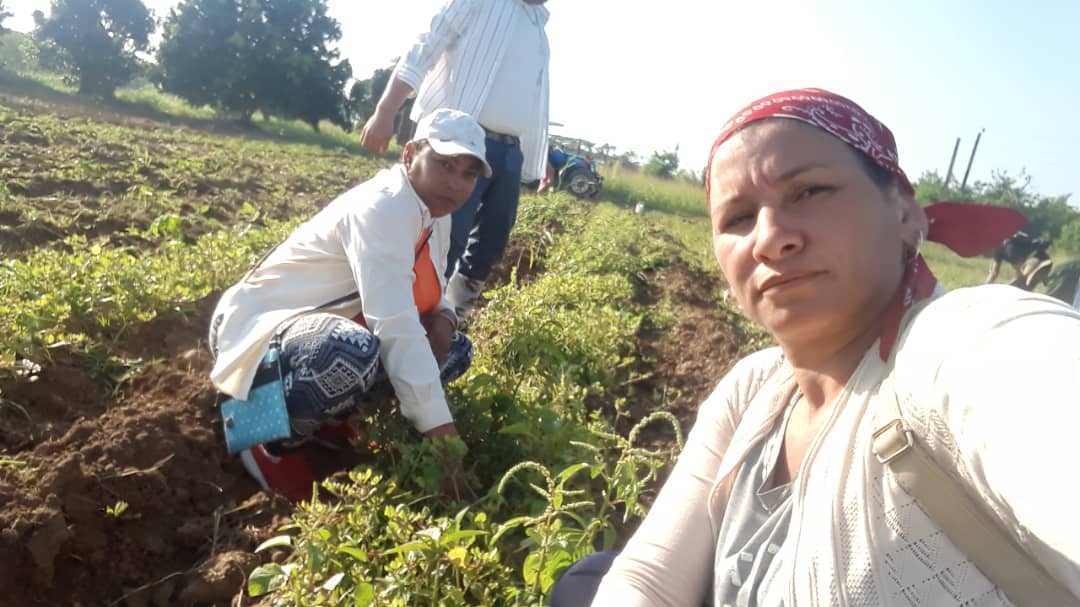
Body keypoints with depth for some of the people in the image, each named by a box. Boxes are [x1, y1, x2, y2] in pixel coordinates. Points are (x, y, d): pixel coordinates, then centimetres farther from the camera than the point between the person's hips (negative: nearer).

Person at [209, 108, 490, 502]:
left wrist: (443, 318, -10)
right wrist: (439, 430, -33)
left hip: (332, 327, 9)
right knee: (355, 354, -41)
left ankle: (319, 414, 6)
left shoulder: (436, 214, 3)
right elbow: (396, 327, -34)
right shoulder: (382, 208, -25)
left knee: (455, 350, 6)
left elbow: (427, 292, 15)